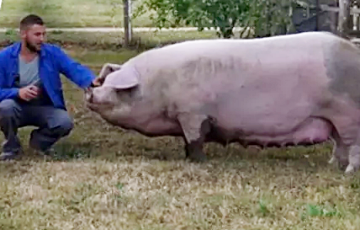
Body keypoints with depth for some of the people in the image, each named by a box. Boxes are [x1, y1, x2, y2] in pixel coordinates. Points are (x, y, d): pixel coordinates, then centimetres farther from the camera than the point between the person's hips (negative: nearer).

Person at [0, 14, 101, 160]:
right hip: (18, 107, -1)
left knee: (65, 122, -28)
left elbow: (74, 69, -20)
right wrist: (18, 92, -32)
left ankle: (39, 141, 8)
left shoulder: (53, 52, -7)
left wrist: (91, 81, -42)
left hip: (45, 108, 1)